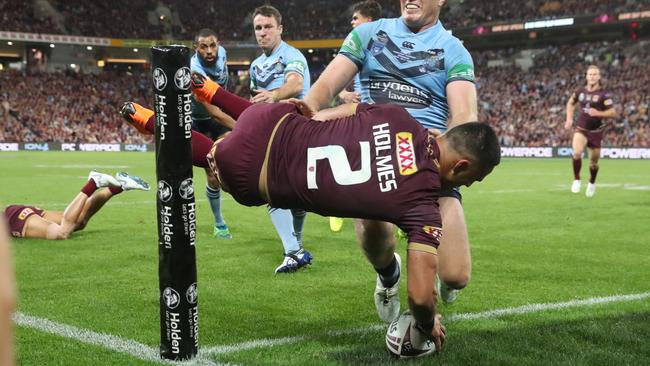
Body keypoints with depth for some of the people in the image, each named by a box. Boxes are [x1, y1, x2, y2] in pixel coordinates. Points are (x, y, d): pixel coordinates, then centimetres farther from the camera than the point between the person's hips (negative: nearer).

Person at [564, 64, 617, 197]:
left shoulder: (604, 94, -10)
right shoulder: (580, 91, 0)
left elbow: (613, 113, -13)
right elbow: (570, 103, 21)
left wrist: (598, 113, -28)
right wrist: (569, 119, 10)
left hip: (596, 132, -1)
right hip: (581, 129, 1)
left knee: (593, 162, 11)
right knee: (577, 153, -28)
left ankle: (592, 183, 42)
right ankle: (576, 179, -7)